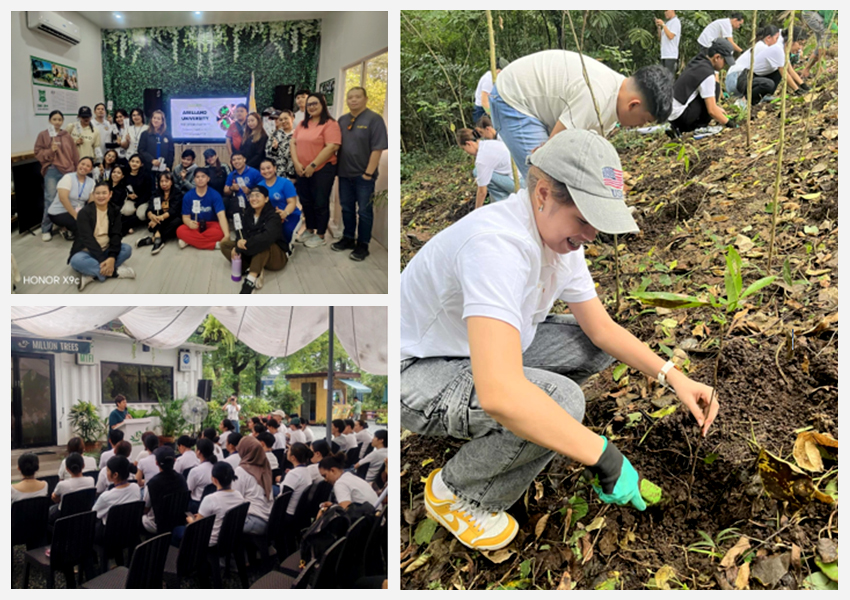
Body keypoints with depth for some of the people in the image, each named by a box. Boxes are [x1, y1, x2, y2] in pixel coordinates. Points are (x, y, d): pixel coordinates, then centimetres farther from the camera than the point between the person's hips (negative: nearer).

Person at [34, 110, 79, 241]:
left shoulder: (67, 136, 11)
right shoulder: (43, 135, 4)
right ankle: (46, 230, 1)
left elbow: (75, 154, 11)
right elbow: (37, 153, 2)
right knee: (50, 200, -6)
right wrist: (50, 150, -15)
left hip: (68, 170, 3)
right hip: (51, 171, -3)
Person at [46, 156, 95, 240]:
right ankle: (65, 228, 1)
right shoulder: (68, 177, -13)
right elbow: (63, 198, -24)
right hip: (59, 213, -6)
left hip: (77, 212, 6)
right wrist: (75, 216, -27)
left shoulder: (91, 182, 2)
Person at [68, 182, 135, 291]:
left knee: (127, 249, -23)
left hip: (106, 251, 4)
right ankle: (115, 271, -29)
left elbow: (116, 235, -11)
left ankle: (92, 274, -29)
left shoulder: (114, 212, 0)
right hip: (87, 252, -4)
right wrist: (102, 260, -33)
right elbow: (87, 239, -21)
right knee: (76, 261, -35)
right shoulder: (84, 212, -12)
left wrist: (112, 258, -30)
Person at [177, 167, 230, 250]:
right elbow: (186, 217, -4)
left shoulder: (215, 195, -10)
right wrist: (190, 223, -32)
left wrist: (226, 235, -38)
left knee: (220, 231, -35)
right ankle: (214, 244, -33)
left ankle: (189, 240, -24)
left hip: (211, 225, -2)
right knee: (180, 231, -30)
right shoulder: (188, 196, -3)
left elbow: (221, 215, -22)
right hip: (195, 226, 2)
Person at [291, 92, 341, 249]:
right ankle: (310, 229, 30)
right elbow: (293, 143, 9)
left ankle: (320, 235, 12)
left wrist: (313, 165, -19)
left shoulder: (330, 123, -9)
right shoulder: (302, 124, 13)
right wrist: (296, 163, -8)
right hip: (302, 170, 7)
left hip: (322, 170, -7)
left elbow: (331, 147, -19)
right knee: (306, 201, 15)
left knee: (320, 203, 1)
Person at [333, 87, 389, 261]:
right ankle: (348, 239, 27)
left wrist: (368, 173, -16)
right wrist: (336, 167, 8)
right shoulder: (342, 120, 10)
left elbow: (377, 149, -14)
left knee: (364, 211, 2)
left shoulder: (374, 119, -9)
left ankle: (363, 245, 11)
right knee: (347, 208, 14)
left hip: (363, 175, -6)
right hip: (344, 173, 6)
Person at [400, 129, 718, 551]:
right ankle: (457, 493, -4)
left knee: (597, 345, 4)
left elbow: (601, 327, 4)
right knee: (561, 399, -29)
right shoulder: (498, 244, -35)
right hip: (416, 373, -9)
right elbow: (498, 392, -45)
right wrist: (604, 458, -36)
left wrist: (673, 377, -9)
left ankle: (490, 430, 12)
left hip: (484, 354, 9)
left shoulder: (560, 233, -5)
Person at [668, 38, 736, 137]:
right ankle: (702, 126, 0)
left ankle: (678, 128, 12)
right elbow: (712, 111, -15)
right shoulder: (707, 74, -15)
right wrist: (728, 122, -2)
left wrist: (718, 108, 24)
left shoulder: (697, 61, 11)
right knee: (715, 85, -5)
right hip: (681, 116, -9)